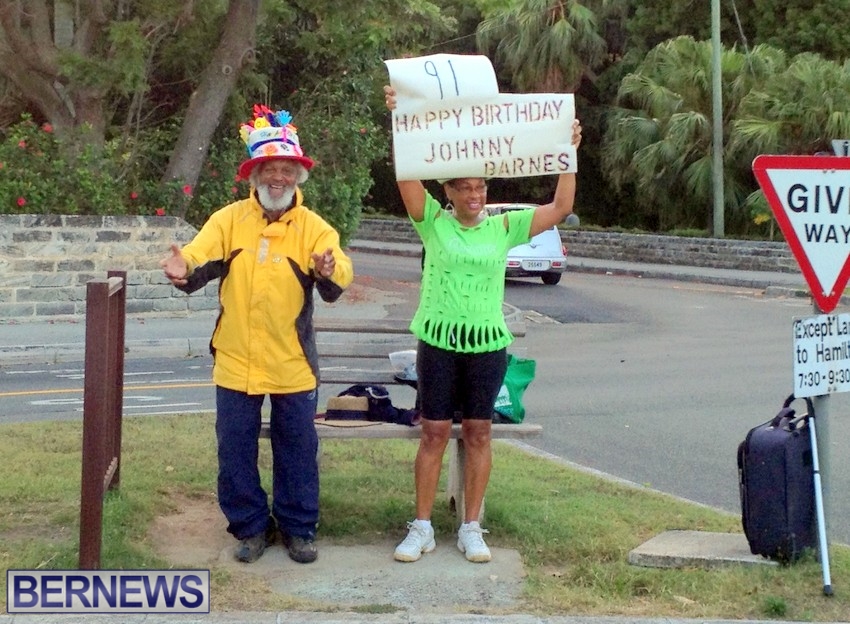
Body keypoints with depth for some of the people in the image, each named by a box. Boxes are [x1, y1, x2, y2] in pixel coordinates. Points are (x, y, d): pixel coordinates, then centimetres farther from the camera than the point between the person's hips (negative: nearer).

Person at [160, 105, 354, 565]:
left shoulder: (313, 227, -5)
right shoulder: (229, 220, -3)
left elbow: (337, 285, -18)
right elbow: (200, 260, -14)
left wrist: (330, 273, -41)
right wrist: (184, 271, -37)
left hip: (293, 363, -1)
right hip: (237, 360, 1)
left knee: (297, 449, 10)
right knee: (236, 449, 9)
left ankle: (298, 528, 25)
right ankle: (250, 527, 25)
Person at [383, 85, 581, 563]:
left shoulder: (503, 228, 4)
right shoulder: (434, 222, 0)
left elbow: (561, 208, 0)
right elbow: (407, 174, -13)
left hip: (487, 343, 1)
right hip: (438, 341, -1)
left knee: (478, 434, 7)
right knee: (435, 433, 2)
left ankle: (472, 529, 16)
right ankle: (422, 528, 10)